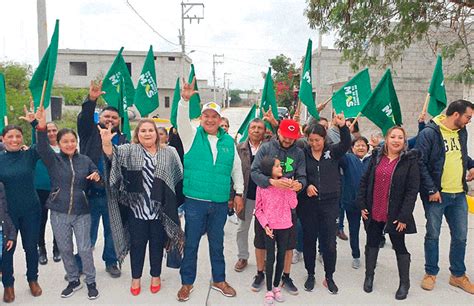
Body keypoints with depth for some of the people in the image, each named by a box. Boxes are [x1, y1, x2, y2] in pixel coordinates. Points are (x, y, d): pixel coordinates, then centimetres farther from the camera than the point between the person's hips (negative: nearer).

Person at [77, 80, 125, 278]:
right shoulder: (91, 134, 2)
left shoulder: (124, 141, 4)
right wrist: (91, 100, -32)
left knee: (112, 231, 15)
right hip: (90, 193, -1)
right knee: (88, 233, 10)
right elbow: (83, 119, -17)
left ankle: (111, 262, 33)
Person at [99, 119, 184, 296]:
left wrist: (178, 203, 4)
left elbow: (178, 178, 5)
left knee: (157, 244, 14)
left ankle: (156, 276, 32)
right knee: (137, 244, 11)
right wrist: (106, 143, -40)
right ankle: (136, 278, 29)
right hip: (137, 209, 0)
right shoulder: (129, 150, 1)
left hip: (160, 209, 1)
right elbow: (114, 154, -18)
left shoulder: (169, 153, 2)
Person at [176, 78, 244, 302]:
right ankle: (187, 283, 25)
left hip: (220, 202, 3)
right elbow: (182, 120, -19)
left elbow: (236, 168, 14)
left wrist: (239, 192, 13)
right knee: (191, 243, 8)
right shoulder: (192, 135, 0)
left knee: (217, 244, 16)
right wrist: (184, 100, -34)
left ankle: (219, 280, 33)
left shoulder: (228, 141, 6)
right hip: (195, 200, -2)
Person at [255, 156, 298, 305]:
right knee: (270, 258, 2)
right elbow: (258, 209, -2)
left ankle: (276, 286, 28)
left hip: (285, 226, 2)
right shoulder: (262, 186, -7)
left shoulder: (286, 183, -2)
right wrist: (265, 225, -13)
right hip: (270, 228, -2)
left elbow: (293, 205, -3)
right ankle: (269, 290, 15)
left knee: (281, 257, 11)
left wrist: (290, 189, -15)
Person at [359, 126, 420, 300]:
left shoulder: (410, 160, -7)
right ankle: (369, 276, 31)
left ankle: (404, 283, 24)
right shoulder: (376, 157, 4)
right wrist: (362, 205, 1)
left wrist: (404, 216, -15)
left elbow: (413, 190, -11)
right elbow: (364, 181, 8)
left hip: (395, 215, -3)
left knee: (399, 246, 8)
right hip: (373, 213, 3)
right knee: (372, 243, 14)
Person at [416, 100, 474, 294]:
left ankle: (458, 275, 28)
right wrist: (431, 190, -17)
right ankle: (431, 273, 23)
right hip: (436, 194, -6)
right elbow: (420, 163, -16)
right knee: (433, 235, 7)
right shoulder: (429, 133, -13)